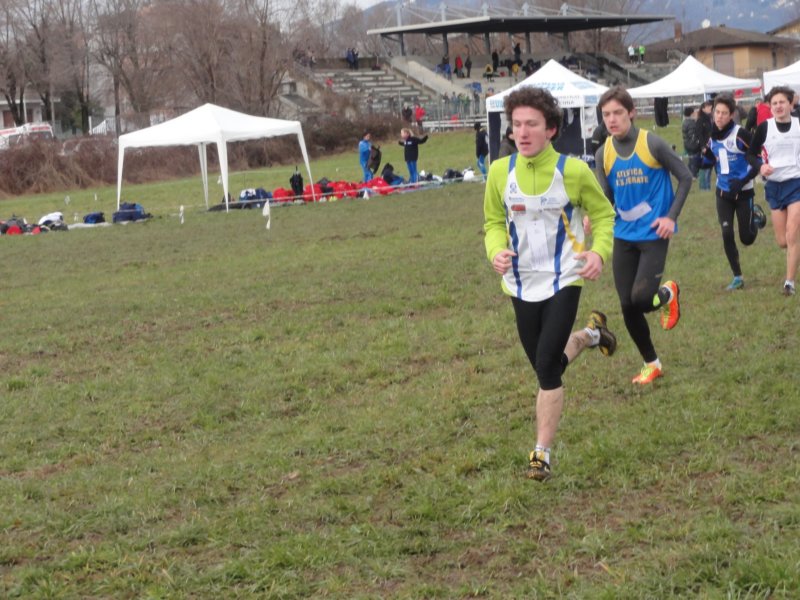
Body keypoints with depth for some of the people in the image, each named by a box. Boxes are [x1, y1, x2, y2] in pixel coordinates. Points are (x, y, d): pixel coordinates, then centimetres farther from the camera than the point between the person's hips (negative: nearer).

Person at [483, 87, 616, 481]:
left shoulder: (573, 171, -13)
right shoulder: (500, 171, -6)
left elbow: (603, 214, 1)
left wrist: (599, 252, -17)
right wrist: (496, 251, -14)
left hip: (563, 280, -4)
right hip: (521, 283, 4)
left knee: (547, 367, -13)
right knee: (545, 366, 17)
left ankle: (542, 454, 0)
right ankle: (588, 336, 50)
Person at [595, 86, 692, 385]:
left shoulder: (652, 144, -11)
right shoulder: (604, 153, 1)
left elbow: (685, 178, -3)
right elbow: (608, 197, 7)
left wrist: (671, 217, -11)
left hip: (653, 233, -4)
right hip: (623, 236, 5)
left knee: (641, 299, -17)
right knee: (628, 306, 4)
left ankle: (668, 295, 20)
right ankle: (651, 364, 23)